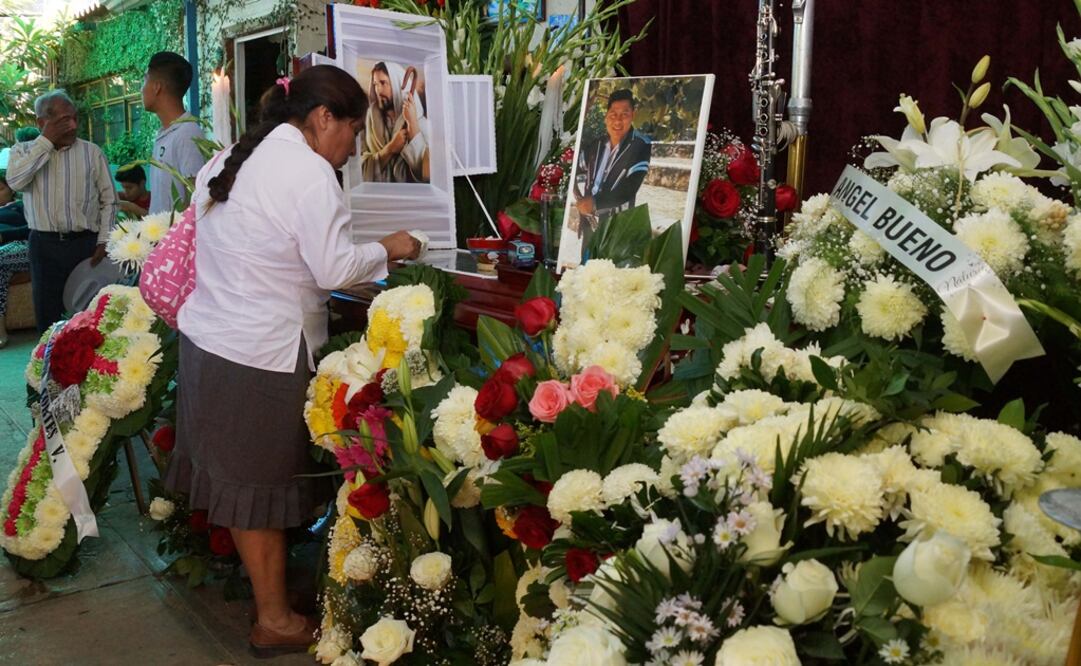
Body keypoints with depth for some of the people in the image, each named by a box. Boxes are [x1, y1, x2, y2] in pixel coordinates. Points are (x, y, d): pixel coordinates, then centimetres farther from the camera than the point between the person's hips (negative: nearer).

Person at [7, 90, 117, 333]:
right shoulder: (24, 150, 6)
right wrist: (46, 141, -11)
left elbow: (109, 201, 3)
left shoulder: (92, 152, 3)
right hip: (44, 245, 1)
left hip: (85, 243, -1)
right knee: (47, 315, 7)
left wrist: (103, 242, -6)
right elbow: (15, 181, -15)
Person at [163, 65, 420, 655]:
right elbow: (335, 270, -18)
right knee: (262, 489, 3)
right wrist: (389, 249, -2)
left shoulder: (228, 161, 13)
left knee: (235, 476, 16)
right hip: (260, 355, -8)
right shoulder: (309, 171, -15)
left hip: (203, 337, 9)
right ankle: (275, 623, 18)